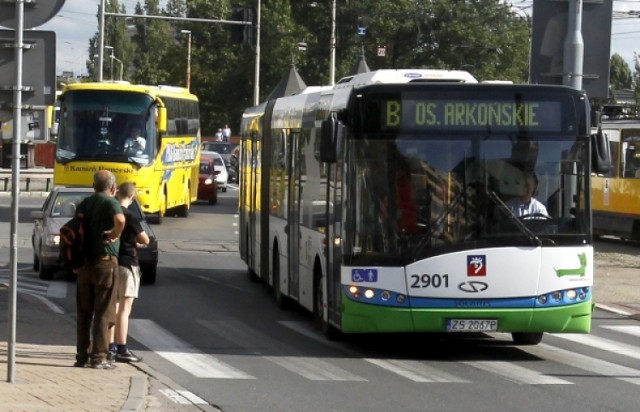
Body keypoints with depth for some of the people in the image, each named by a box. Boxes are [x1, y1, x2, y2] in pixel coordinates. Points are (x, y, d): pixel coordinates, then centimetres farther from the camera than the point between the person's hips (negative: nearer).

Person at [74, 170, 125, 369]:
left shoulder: (84, 204, 11)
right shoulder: (110, 203, -10)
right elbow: (120, 219, -31)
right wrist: (114, 235, -14)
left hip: (84, 262, 6)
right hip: (104, 261, -6)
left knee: (84, 312, 12)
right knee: (103, 313, -1)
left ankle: (82, 355, 13)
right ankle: (99, 357, -3)